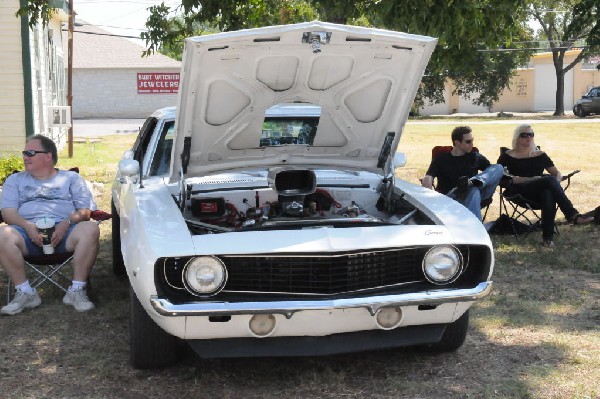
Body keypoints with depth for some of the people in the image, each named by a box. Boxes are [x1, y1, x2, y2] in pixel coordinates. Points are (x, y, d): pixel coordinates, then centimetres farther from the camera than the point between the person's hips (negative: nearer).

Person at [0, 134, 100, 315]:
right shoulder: (15, 180, 25)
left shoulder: (71, 178, 21)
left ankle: (76, 291, -26)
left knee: (90, 229, -33)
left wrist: (67, 223, -14)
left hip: (64, 232, -1)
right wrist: (27, 226, -13)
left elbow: (85, 210, 9)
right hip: (29, 232, 1)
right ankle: (25, 292, -23)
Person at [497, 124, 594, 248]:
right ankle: (572, 215, -38)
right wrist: (531, 179, -15)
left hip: (539, 193, 4)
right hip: (519, 192, -4)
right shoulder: (508, 156, 12)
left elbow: (558, 174, 23)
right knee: (549, 180, -32)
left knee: (548, 194, -38)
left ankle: (547, 237, -45)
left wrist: (555, 184, -4)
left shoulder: (540, 155, 24)